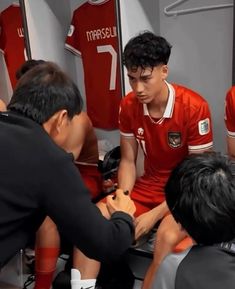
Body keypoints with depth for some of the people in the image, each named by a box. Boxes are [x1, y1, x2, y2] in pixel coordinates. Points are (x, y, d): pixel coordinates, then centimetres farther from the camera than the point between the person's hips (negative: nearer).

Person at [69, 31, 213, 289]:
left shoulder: (194, 108, -21)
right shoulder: (128, 106, -6)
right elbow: (128, 161, 2)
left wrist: (155, 214, -21)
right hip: (148, 187, 5)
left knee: (167, 237, -35)